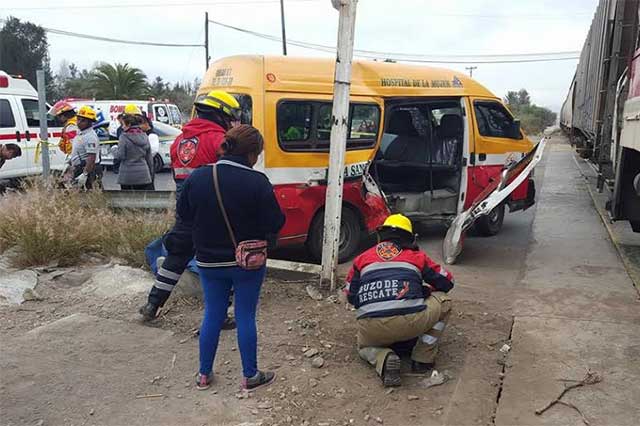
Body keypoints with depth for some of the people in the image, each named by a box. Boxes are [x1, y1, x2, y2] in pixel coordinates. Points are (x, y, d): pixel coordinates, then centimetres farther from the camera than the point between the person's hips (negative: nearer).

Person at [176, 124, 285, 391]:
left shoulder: (197, 178, -6)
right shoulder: (257, 182, -20)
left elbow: (184, 213, 5)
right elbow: (275, 223, -17)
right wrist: (267, 239, 5)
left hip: (208, 261, 4)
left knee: (212, 316, 17)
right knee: (245, 317, 9)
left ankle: (204, 374, 27)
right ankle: (250, 376, 23)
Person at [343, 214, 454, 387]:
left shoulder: (362, 258, 21)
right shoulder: (417, 256, 18)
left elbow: (350, 296, 25)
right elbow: (447, 282, 26)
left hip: (371, 329, 2)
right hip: (411, 322, -1)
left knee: (364, 346, 37)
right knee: (443, 301, 28)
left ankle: (383, 359, 1)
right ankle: (423, 359, 20)